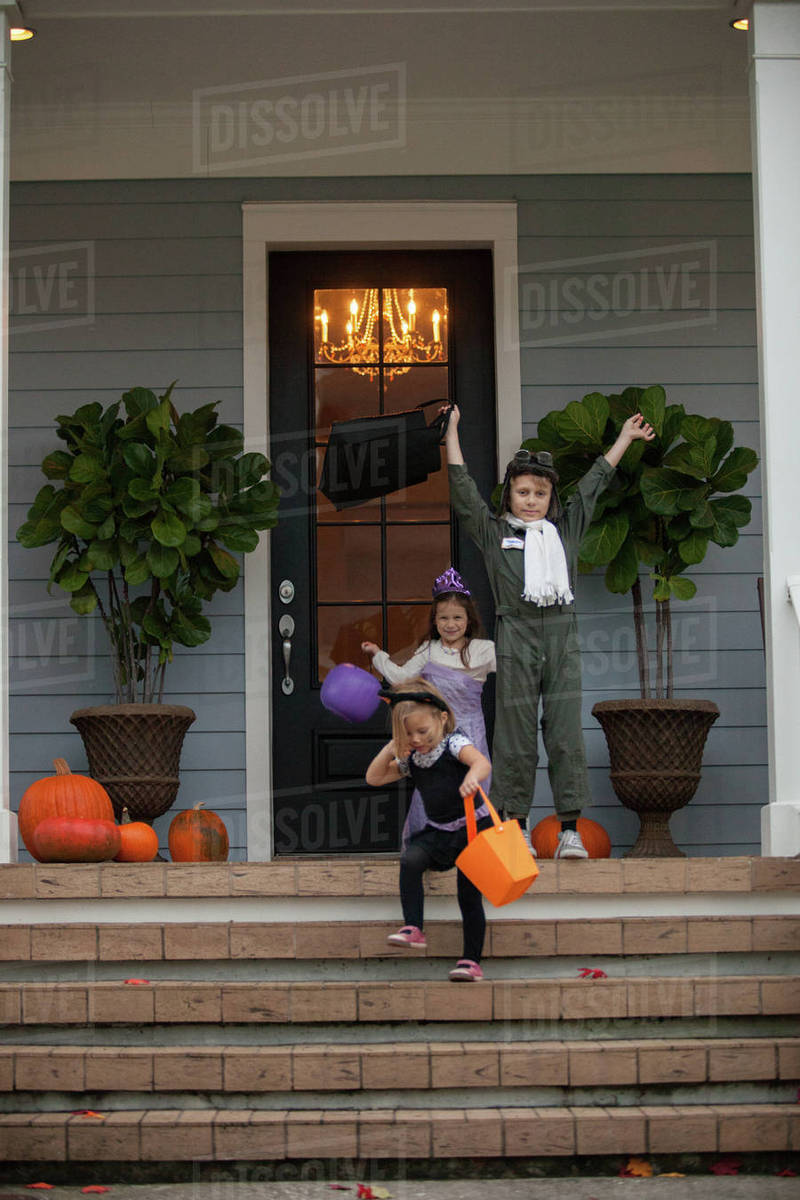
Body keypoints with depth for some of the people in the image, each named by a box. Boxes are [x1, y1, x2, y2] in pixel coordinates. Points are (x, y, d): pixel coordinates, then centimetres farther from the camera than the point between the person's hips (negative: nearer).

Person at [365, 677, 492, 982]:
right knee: (410, 859, -25)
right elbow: (374, 778, 11)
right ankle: (413, 928, -25)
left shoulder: (454, 743, -12)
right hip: (436, 832, 5)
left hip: (472, 828, -5)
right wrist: (391, 749, -3)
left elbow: (482, 762, -33)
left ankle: (471, 960, 1)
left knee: (469, 894, -8)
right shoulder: (410, 759, 6)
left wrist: (472, 777, -57)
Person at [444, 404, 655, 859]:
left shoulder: (566, 529, 18)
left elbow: (594, 483, 26)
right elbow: (462, 488, 9)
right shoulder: (494, 532, 11)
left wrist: (626, 437, 36)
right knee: (516, 736, -1)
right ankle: (517, 826, 7)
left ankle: (570, 831, -3)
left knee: (567, 733, -3)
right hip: (516, 637, -2)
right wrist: (452, 431, 10)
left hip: (562, 636, 2)